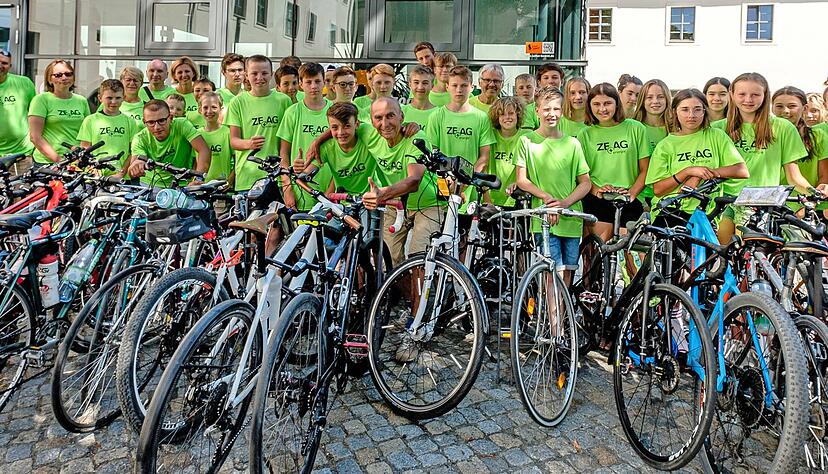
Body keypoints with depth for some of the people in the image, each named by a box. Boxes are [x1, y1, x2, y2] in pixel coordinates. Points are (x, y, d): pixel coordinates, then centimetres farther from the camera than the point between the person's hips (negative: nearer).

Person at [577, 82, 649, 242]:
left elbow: (645, 170, 6)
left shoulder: (635, 128, 6)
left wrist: (632, 192, -9)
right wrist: (595, 190, -13)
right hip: (597, 201, 0)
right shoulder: (585, 134, 8)